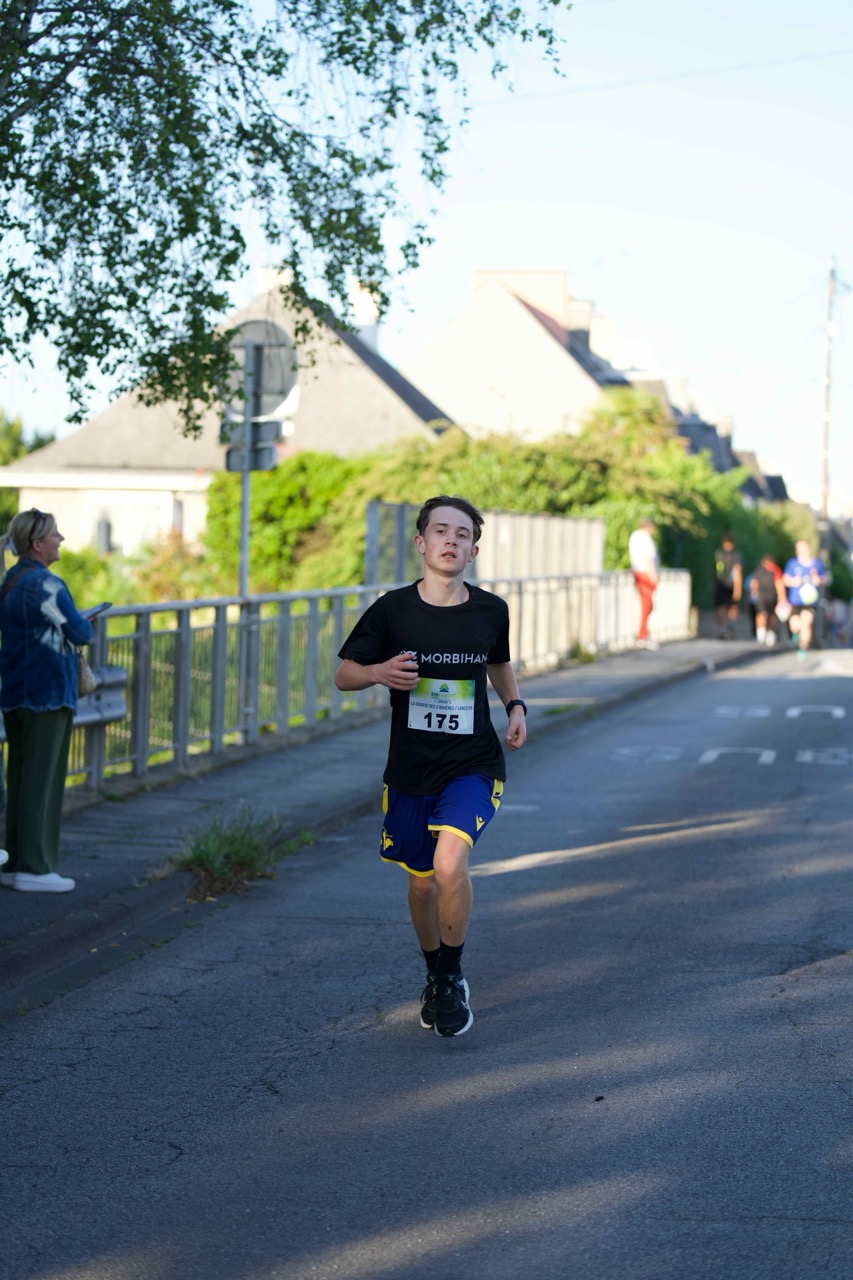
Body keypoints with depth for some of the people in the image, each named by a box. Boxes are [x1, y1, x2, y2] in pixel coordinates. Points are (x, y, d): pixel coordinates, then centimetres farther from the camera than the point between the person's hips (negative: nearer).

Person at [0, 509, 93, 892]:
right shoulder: (45, 584, -17)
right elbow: (79, 632, -13)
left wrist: (72, 628, 11)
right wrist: (87, 627, 9)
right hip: (47, 694, -9)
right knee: (42, 779, -4)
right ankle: (34, 868, -2)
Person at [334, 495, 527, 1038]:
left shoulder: (491, 610, -2)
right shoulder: (392, 610, -7)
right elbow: (344, 674, 2)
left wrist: (516, 706, 2)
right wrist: (379, 672, -19)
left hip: (473, 765, -1)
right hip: (410, 769, 1)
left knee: (450, 864, -23)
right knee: (422, 885, 12)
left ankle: (454, 977, -1)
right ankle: (435, 977, 39)